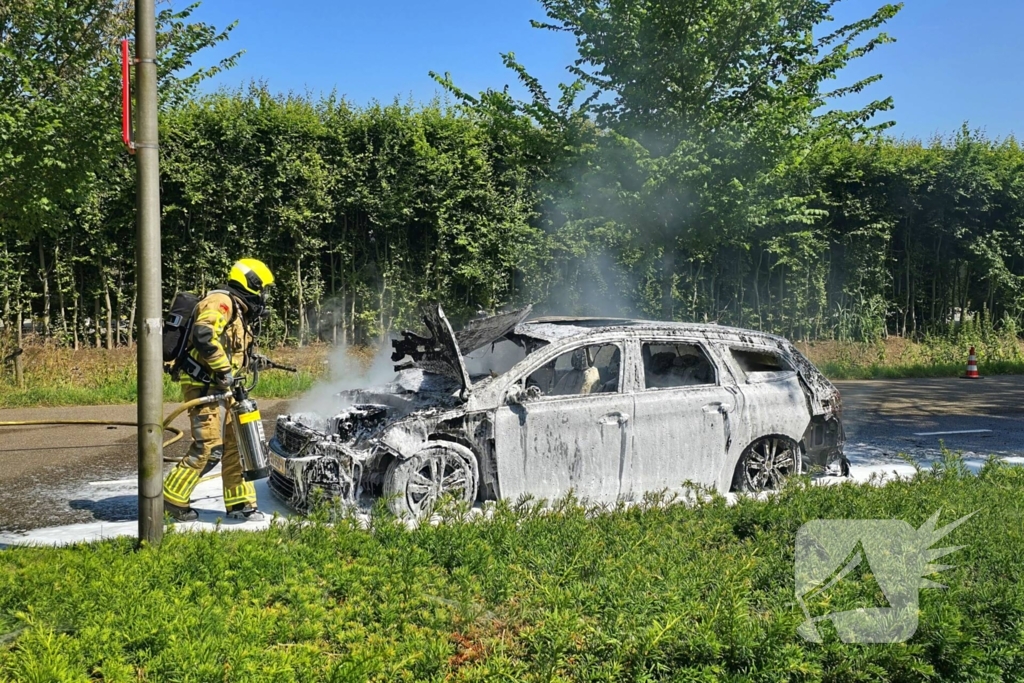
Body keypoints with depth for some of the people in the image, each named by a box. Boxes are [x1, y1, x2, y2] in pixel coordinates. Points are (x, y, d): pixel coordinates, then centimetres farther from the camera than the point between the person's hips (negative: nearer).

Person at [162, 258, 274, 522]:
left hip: (221, 386, 10)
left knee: (235, 443, 9)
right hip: (202, 384, -10)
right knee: (208, 445, -11)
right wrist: (223, 370, -25)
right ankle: (172, 499, 2)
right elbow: (203, 335, -29)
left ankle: (239, 503, 17)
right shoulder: (221, 302, -12)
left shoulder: (240, 312, 20)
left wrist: (252, 359, 12)